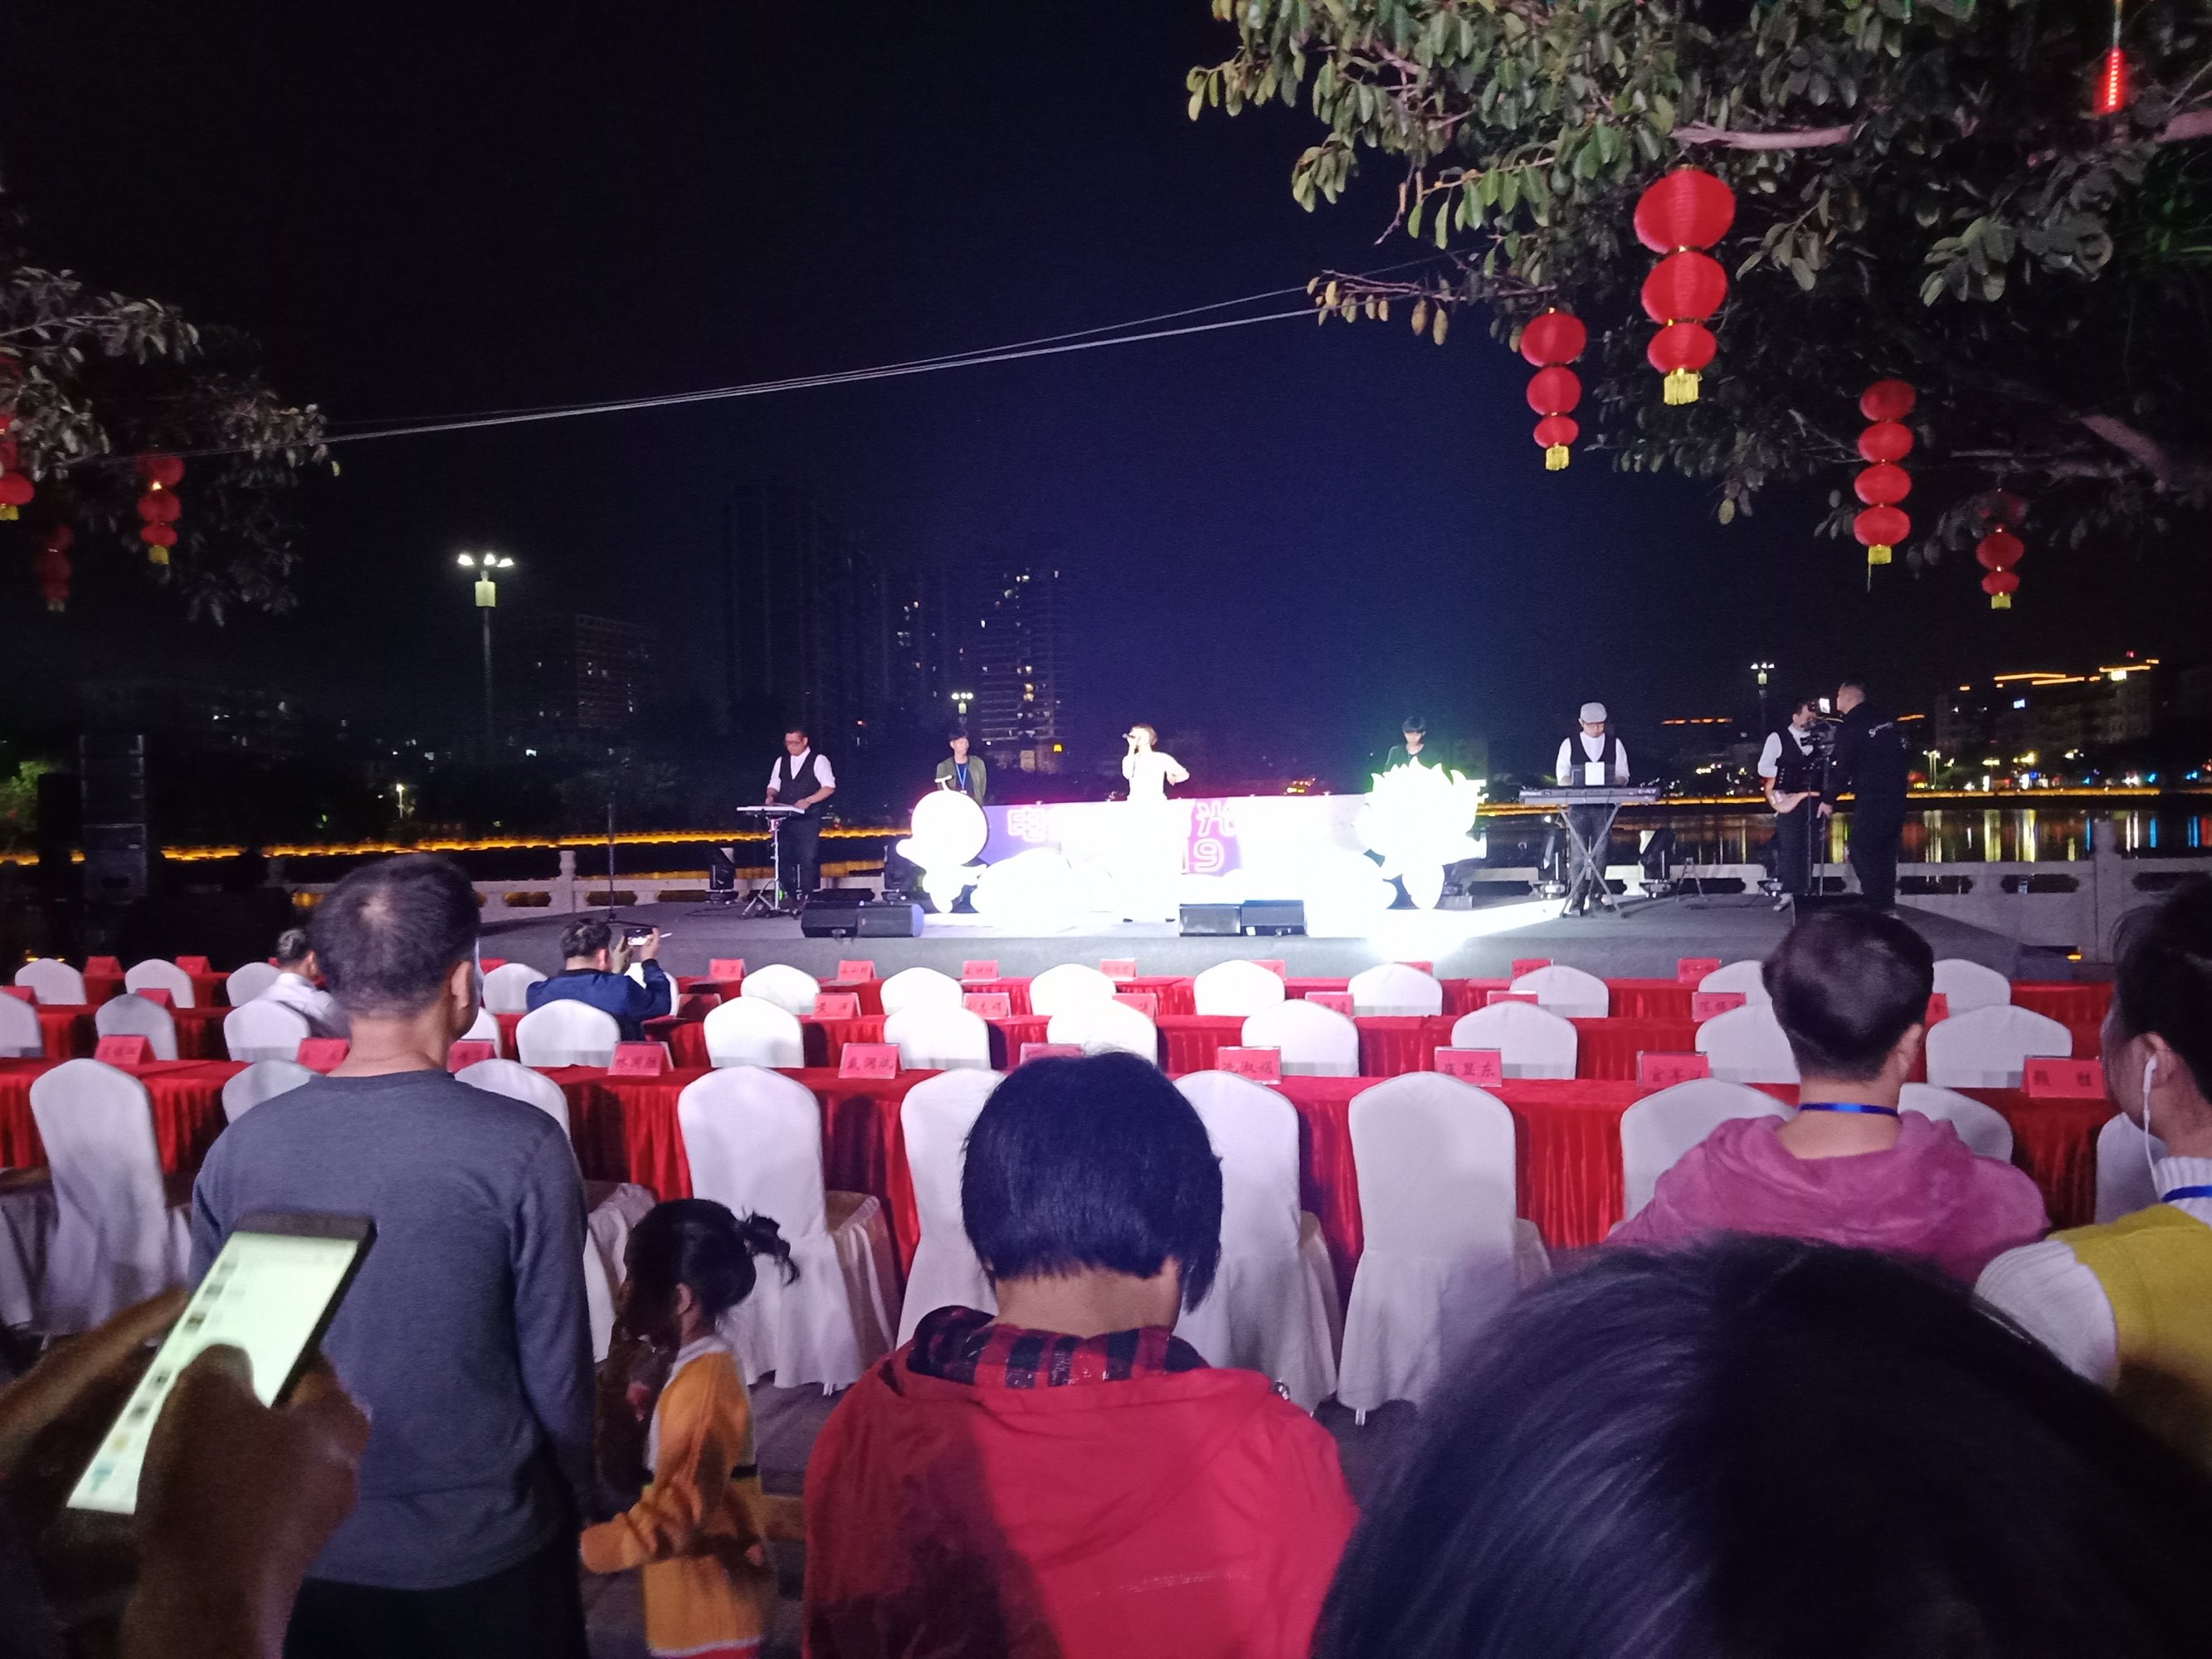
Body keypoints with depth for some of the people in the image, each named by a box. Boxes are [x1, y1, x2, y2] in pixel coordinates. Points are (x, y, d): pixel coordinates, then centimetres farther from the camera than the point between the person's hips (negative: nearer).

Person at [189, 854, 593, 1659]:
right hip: (483, 1552, -3)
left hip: (305, 1550, 3)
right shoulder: (520, 1146, -21)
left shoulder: (238, 1149, -10)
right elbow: (555, 1367, -13)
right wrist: (571, 1507, 5)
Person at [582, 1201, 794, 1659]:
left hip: (716, 1605, -9)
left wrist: (580, 1550, -27)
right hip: (695, 1596, 9)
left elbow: (676, 1515, -31)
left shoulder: (704, 1384, -25)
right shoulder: (688, 1367, 5)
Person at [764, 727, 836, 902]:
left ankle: (808, 897, -5)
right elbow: (774, 785, 21)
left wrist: (808, 801, -18)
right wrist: (771, 796, -3)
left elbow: (829, 787, -7)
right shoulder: (781, 762, 16)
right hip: (785, 818, 5)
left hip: (809, 817, -5)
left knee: (808, 858, -8)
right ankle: (789, 896, 10)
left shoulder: (818, 761, -1)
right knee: (784, 857, 4)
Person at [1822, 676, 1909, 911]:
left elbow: (1842, 769, -12)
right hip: (1896, 795, 8)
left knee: (1861, 852, -3)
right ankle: (1887, 905, 15)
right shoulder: (1886, 720, 11)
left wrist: (1828, 799, -3)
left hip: (1871, 799, -8)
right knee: (1885, 851, 13)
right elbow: (1902, 750, 16)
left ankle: (1875, 905, -8)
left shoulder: (1850, 727, -10)